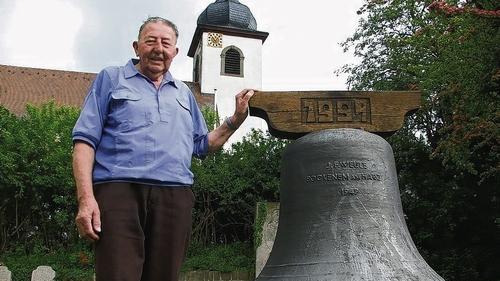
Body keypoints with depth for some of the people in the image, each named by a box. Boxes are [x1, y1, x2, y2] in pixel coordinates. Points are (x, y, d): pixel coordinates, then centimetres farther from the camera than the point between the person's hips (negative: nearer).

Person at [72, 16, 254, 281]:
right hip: (119, 189, -4)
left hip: (174, 196, 4)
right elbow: (85, 139, 3)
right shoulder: (111, 78, 12)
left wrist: (236, 118, 15)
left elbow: (202, 145, 27)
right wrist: (86, 198, -10)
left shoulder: (183, 92, 25)